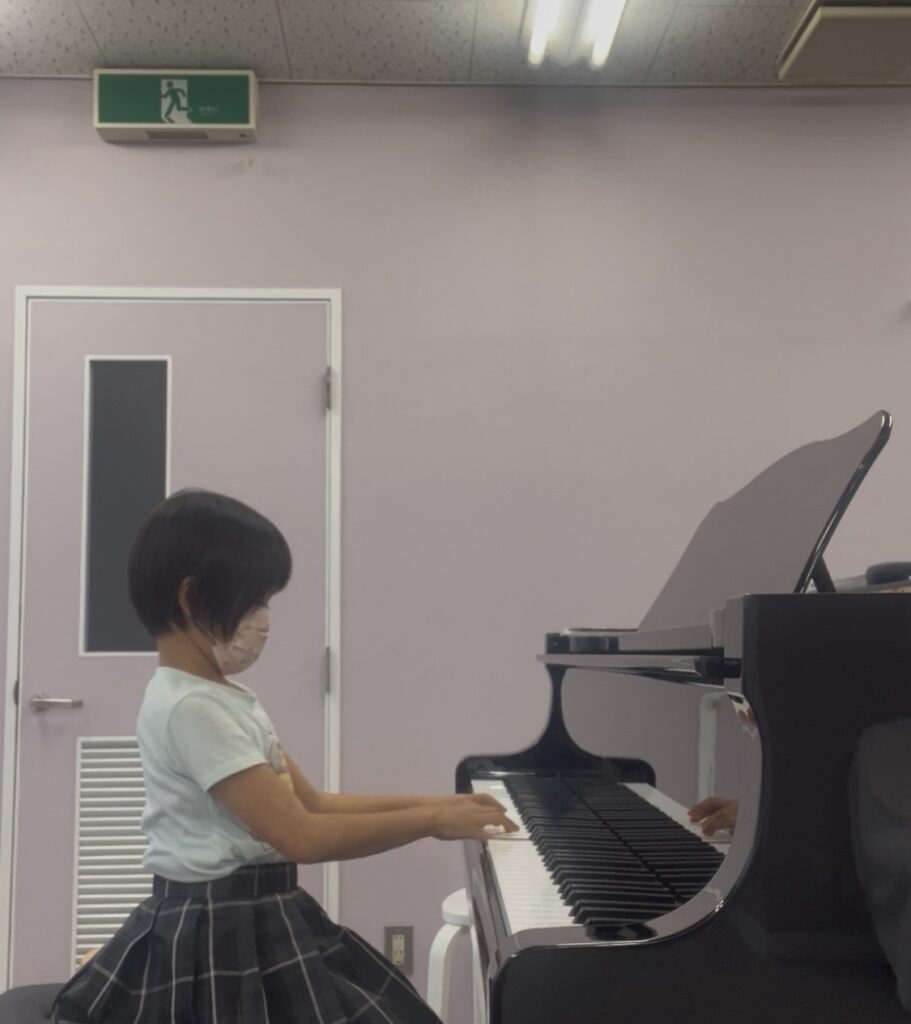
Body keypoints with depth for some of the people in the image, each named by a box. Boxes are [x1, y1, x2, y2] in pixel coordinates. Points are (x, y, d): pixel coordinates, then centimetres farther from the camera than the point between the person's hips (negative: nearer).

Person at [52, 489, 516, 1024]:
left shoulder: (227, 697, 10)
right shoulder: (191, 707, -21)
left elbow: (311, 803, 14)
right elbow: (303, 837, -25)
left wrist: (425, 803, 7)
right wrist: (429, 821, -16)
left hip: (257, 926, 9)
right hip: (220, 938, -9)